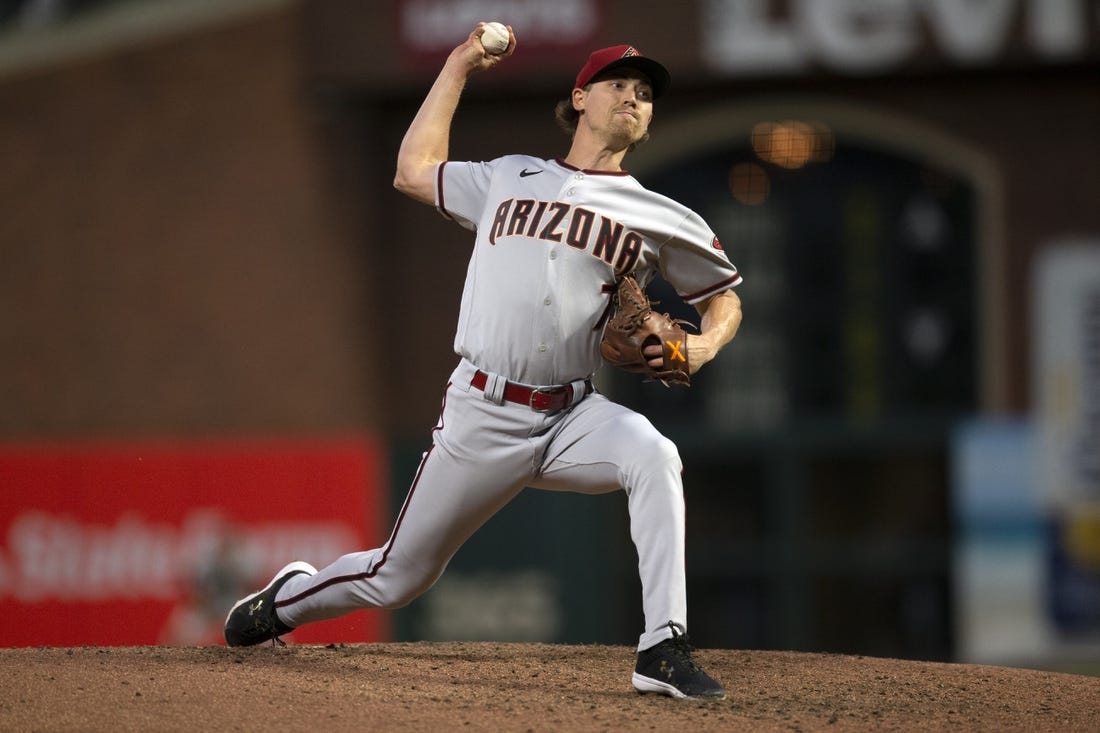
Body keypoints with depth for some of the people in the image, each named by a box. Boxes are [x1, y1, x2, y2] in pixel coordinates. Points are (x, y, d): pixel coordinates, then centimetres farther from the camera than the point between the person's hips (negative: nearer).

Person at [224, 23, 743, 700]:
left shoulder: (660, 218, 9)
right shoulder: (509, 179, 14)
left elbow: (724, 294, 18)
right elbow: (414, 171, 23)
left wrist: (706, 345, -5)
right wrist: (460, 68, 23)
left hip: (573, 417, 0)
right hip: (481, 417, 0)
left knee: (652, 455, -34)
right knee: (397, 578, 6)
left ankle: (663, 654, -34)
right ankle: (289, 598, 39)